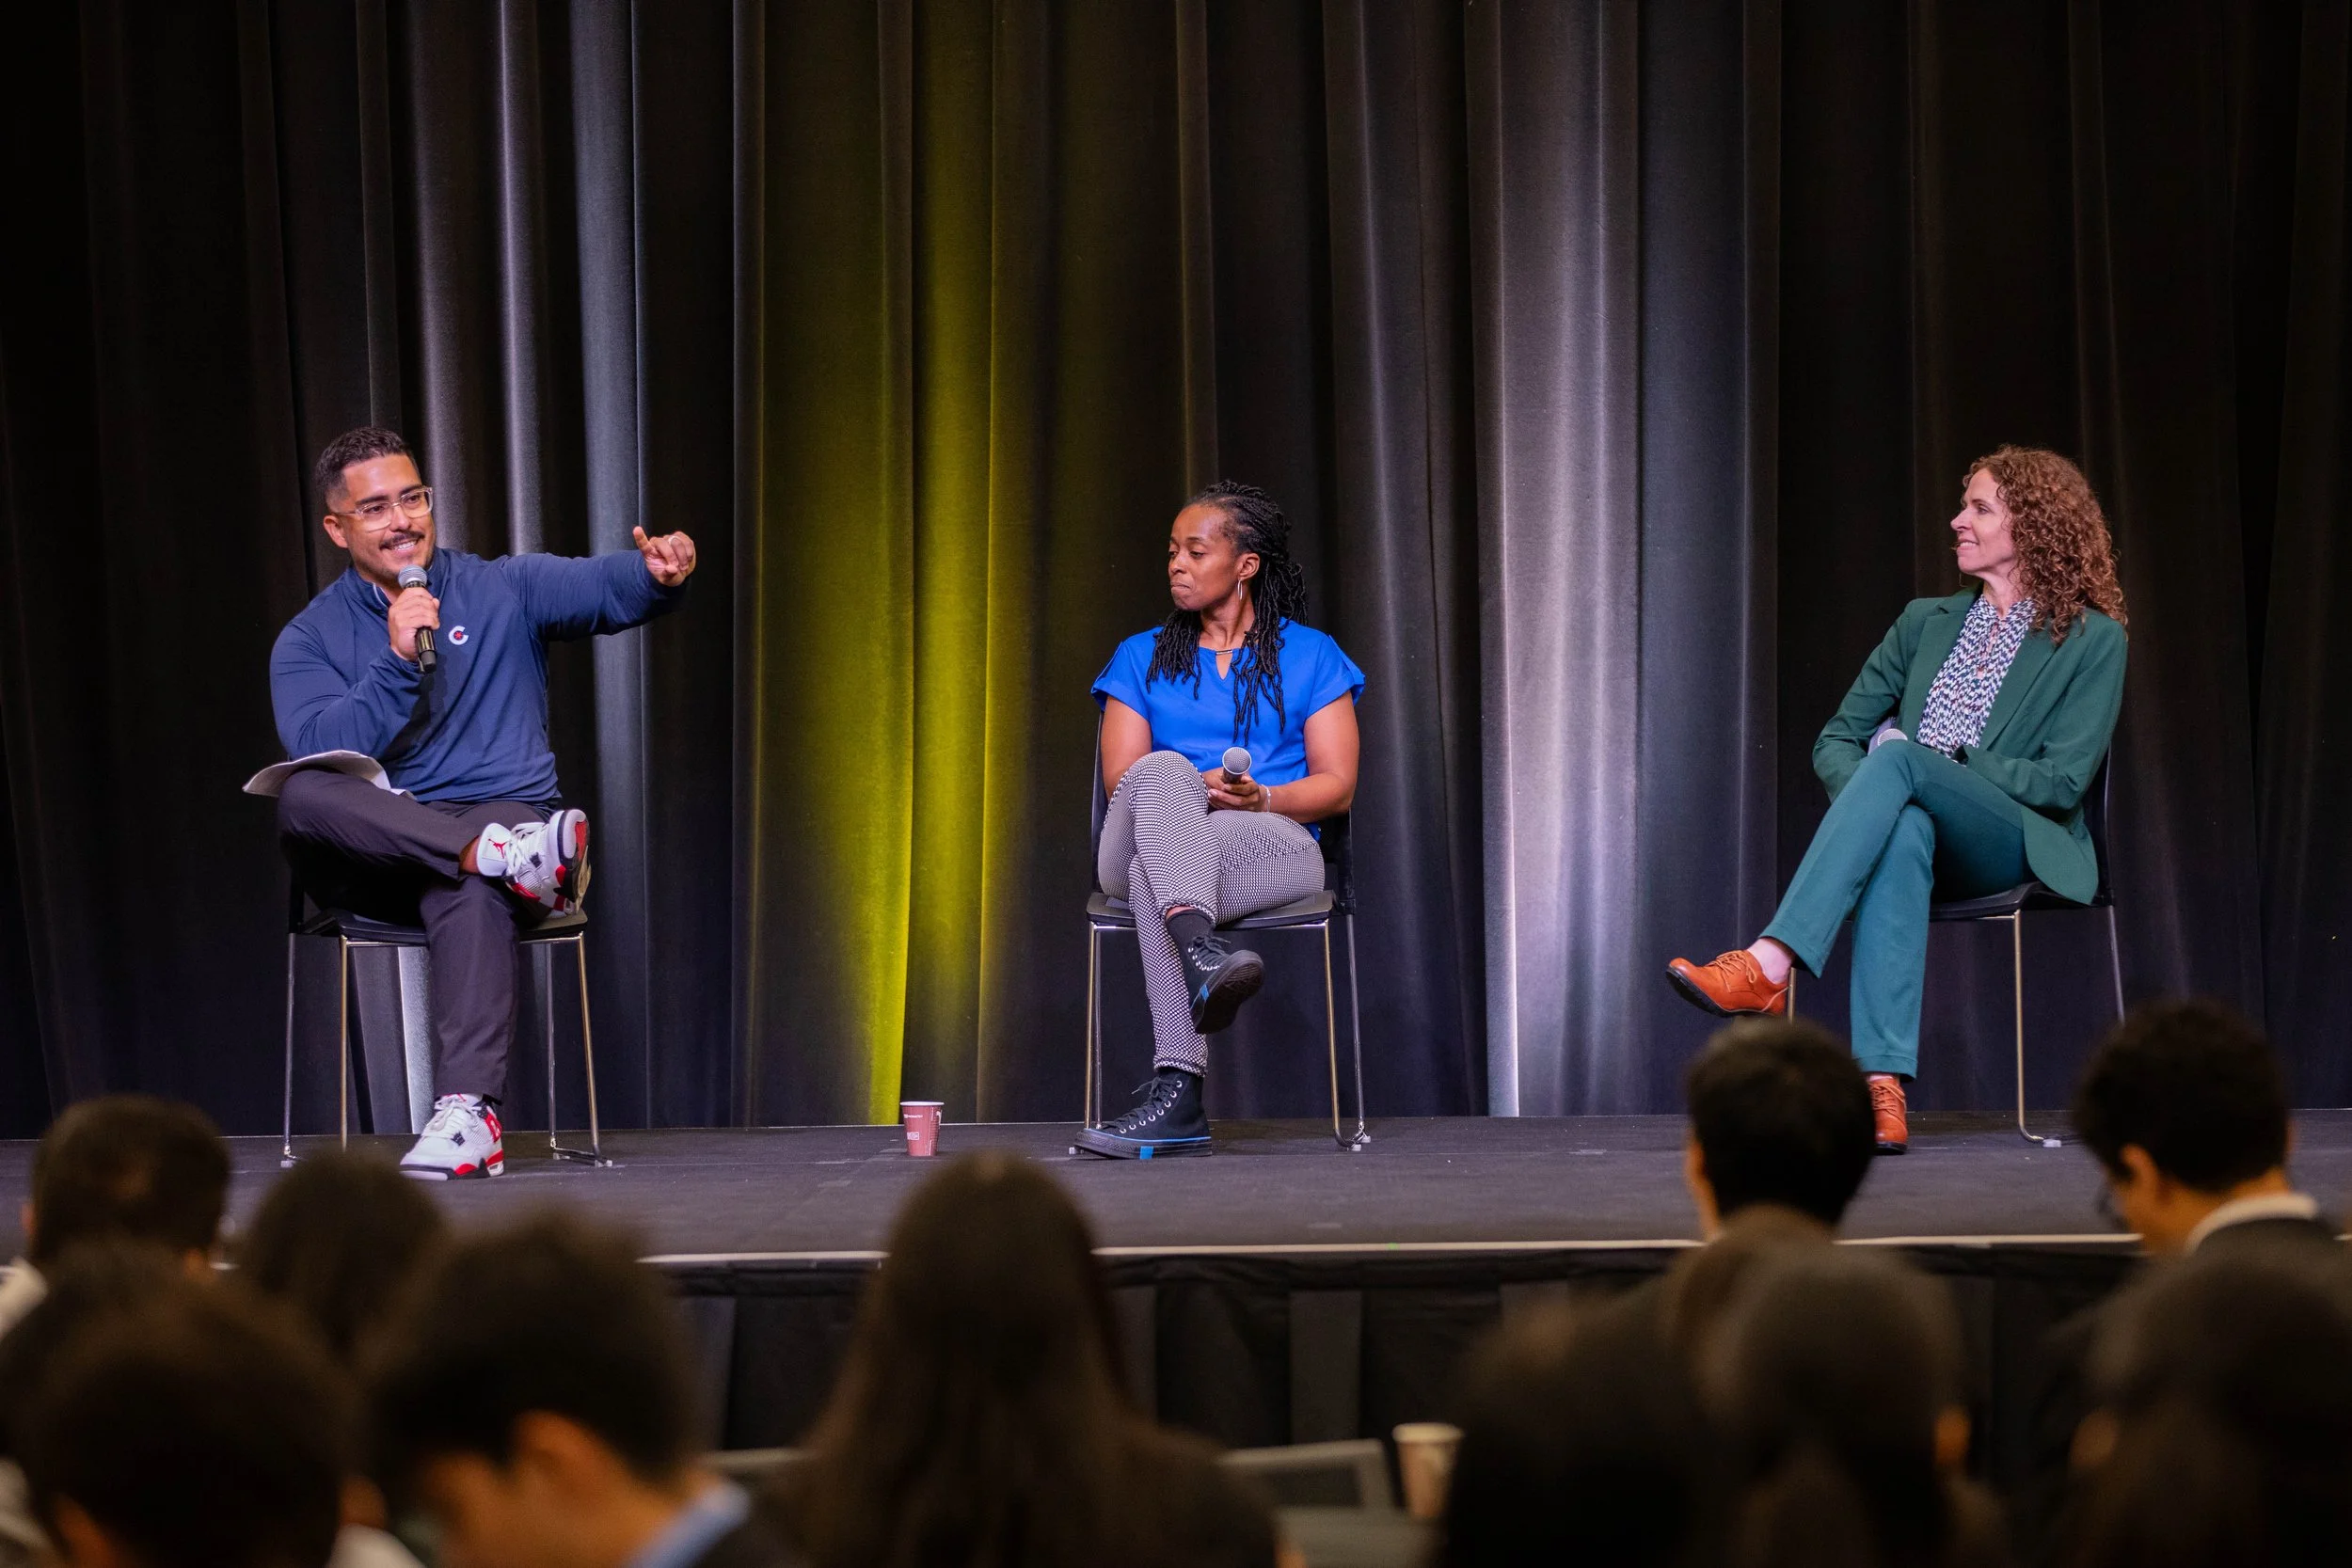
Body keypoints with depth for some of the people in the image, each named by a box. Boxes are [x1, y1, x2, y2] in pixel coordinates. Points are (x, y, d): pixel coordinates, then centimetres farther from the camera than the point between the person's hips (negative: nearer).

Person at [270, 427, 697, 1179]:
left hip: (501, 808, -1)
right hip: (376, 858, 1)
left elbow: (604, 589, -9)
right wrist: (396, 663, -17)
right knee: (299, 797, -31)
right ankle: (505, 857, -39)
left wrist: (658, 574, -32)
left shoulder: (504, 589, 10)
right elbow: (318, 751, -8)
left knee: (470, 892, -38)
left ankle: (468, 1113, -47)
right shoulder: (310, 639, 10)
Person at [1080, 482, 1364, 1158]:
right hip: (1136, 851, 2)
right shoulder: (1141, 658, 21)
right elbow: (1121, 778, 8)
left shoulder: (1312, 656, 15)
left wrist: (1260, 798, -15)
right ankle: (1203, 955, -61)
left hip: (1272, 844, -1)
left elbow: (1338, 786, 7)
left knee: (1152, 878, -39)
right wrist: (1193, 791, -15)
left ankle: (1177, 1093, -53)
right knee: (1163, 771, -38)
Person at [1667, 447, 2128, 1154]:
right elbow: (1836, 737, 17)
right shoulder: (1927, 623, 20)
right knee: (1903, 832, -39)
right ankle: (1883, 1082, -55)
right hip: (1920, 837, 3)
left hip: (2019, 846, -3)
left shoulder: (2092, 640, 4)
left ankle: (1768, 967, -52)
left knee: (1896, 757, -35)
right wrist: (1866, 797, -7)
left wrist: (1933, 761, -11)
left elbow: (2061, 781, -6)